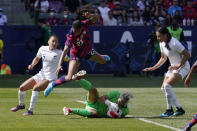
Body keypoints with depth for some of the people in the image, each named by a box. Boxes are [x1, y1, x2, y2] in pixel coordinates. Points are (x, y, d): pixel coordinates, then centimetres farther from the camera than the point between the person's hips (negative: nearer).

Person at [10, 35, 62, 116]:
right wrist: (32, 65, 2)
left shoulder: (59, 53, -11)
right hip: (41, 75, 6)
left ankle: (31, 110, -27)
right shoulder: (42, 49, 2)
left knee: (35, 88, -32)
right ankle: (21, 105, 34)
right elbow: (37, 58, 19)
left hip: (50, 78, -6)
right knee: (22, 88, 5)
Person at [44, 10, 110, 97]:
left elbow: (96, 18, -19)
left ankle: (103, 57, 65)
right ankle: (52, 85, 4)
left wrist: (90, 16, -43)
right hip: (76, 54, -5)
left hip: (87, 50, 5)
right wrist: (60, 64, -49)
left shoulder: (84, 24, -27)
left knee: (103, 61, 26)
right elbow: (65, 50, -39)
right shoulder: (71, 36, -38)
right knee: (69, 78, -17)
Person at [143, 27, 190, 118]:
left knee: (167, 85, -23)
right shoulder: (162, 43, 3)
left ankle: (169, 110, -11)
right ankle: (179, 109, 13)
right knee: (164, 88, 4)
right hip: (173, 67, 10)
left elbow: (187, 55, -20)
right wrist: (153, 68, 10)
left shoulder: (174, 43, -24)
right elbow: (163, 58, 18)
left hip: (183, 67, -9)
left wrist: (178, 66, -24)